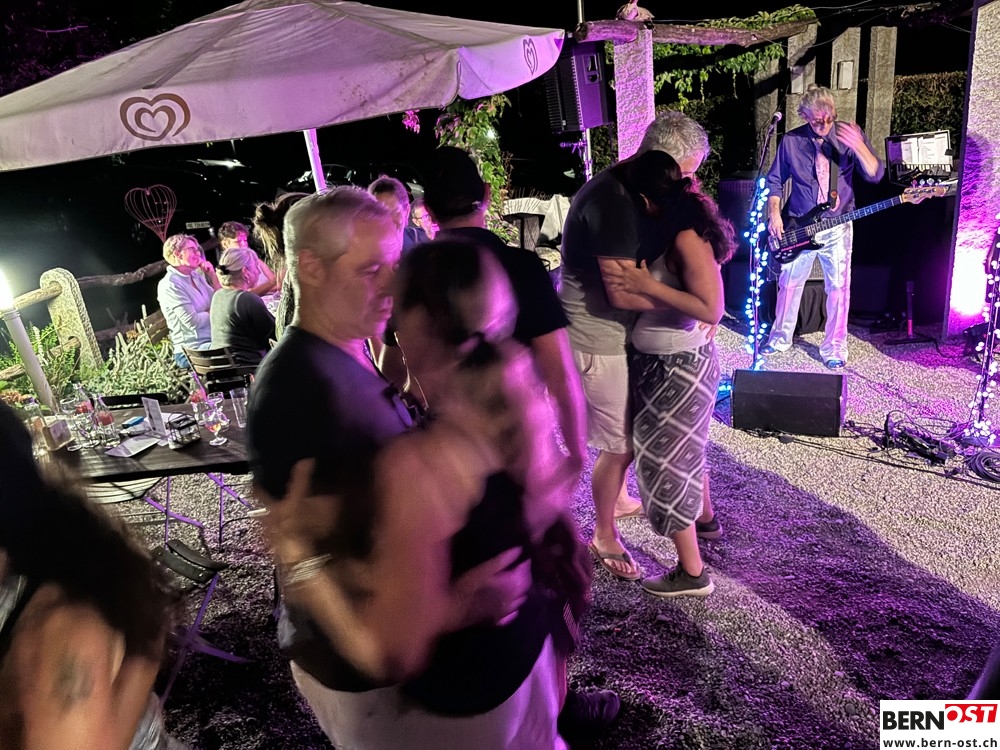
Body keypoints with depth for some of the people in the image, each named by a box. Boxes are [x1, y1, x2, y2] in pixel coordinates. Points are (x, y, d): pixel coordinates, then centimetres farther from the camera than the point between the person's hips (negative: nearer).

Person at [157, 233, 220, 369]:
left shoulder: (196, 276, 12)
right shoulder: (169, 285, -11)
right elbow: (193, 322, -17)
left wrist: (213, 275, 3)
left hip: (213, 340, 9)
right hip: (192, 351, -9)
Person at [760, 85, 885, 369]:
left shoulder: (849, 134, -6)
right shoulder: (791, 140, -3)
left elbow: (875, 174, -13)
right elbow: (775, 180, 8)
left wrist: (858, 146, -29)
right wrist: (774, 213, -4)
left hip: (837, 227, -1)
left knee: (838, 287, 1)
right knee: (789, 283, 10)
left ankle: (834, 348, 14)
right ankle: (781, 338, 27)